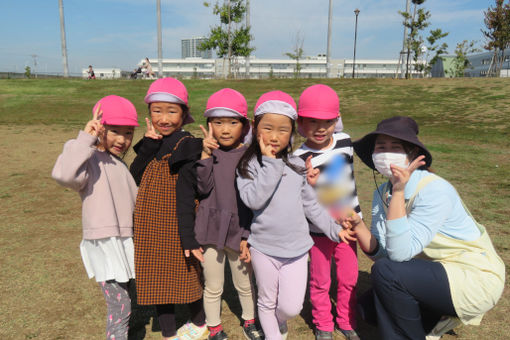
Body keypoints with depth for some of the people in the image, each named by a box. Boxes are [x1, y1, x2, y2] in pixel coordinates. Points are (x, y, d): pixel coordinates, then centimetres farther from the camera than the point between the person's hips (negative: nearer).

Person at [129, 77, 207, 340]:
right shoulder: (153, 144, 6)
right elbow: (134, 178, -3)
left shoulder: (185, 146, -16)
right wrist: (148, 145, -13)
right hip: (150, 229, 7)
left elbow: (185, 194, -19)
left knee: (185, 276, 11)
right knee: (158, 278, 17)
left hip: (175, 229, -7)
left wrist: (188, 236, -20)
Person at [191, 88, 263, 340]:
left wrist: (247, 235, -6)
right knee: (213, 287, 17)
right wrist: (206, 154, -27)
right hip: (210, 230, 0)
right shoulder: (206, 152, -6)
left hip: (238, 230, 0)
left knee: (245, 284, 20)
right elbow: (203, 188, -18)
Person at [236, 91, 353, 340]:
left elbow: (310, 204, 9)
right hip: (263, 247, -2)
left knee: (291, 307, 4)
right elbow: (253, 200, -25)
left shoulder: (297, 165, 1)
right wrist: (270, 163, -22)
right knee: (267, 302, 16)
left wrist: (334, 229, 7)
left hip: (296, 247, 2)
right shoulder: (248, 165, -9)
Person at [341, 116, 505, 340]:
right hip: (437, 271, 7)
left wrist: (398, 192, -35)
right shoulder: (382, 193, -3)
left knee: (385, 272, -26)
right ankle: (438, 317, 20)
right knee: (370, 308, 0)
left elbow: (400, 253, -32)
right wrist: (358, 227, -26)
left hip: (476, 279, -7)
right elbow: (379, 252, -7)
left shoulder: (435, 191, -25)